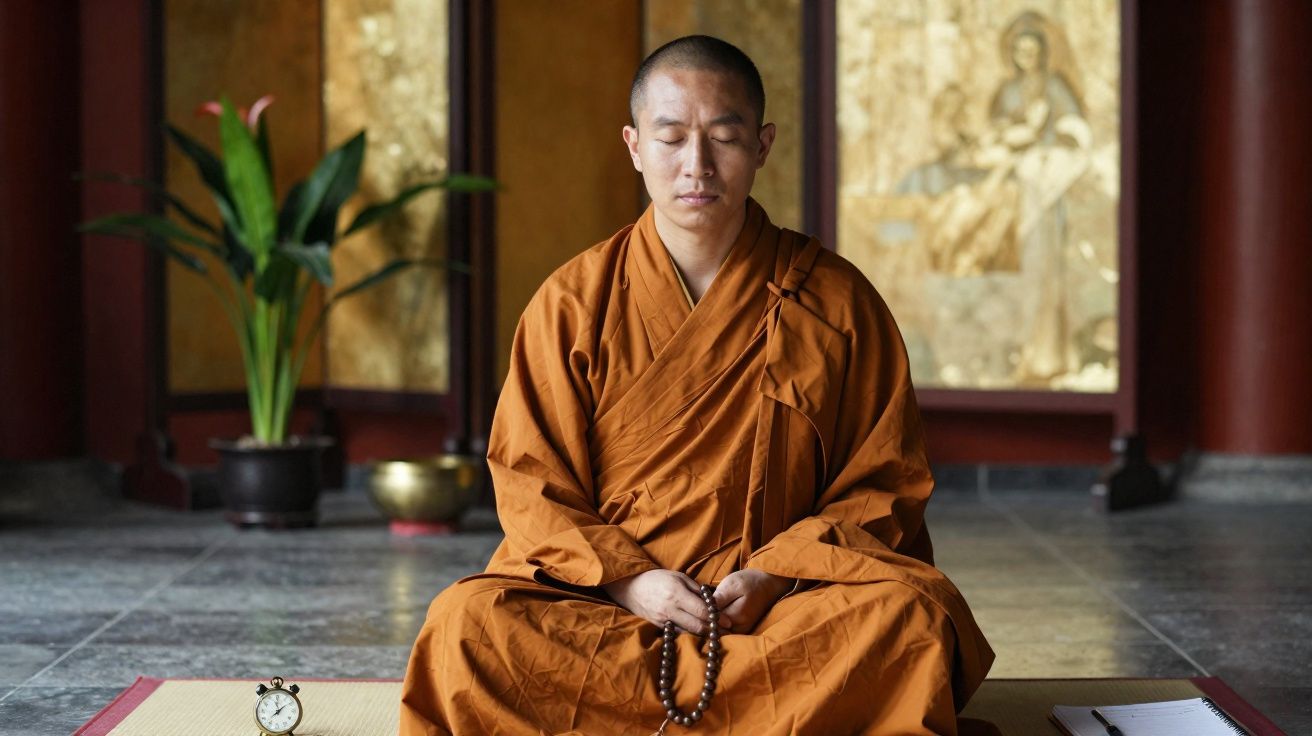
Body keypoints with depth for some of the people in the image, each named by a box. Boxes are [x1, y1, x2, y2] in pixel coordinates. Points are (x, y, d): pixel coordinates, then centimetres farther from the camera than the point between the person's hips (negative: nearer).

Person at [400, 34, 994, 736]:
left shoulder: (837, 302, 4)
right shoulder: (571, 303, 5)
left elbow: (883, 487, 5)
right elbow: (532, 485, 4)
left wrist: (773, 576, -12)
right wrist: (624, 578, -14)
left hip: (785, 599, 0)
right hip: (598, 596, 0)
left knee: (916, 619, -32)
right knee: (465, 624, -30)